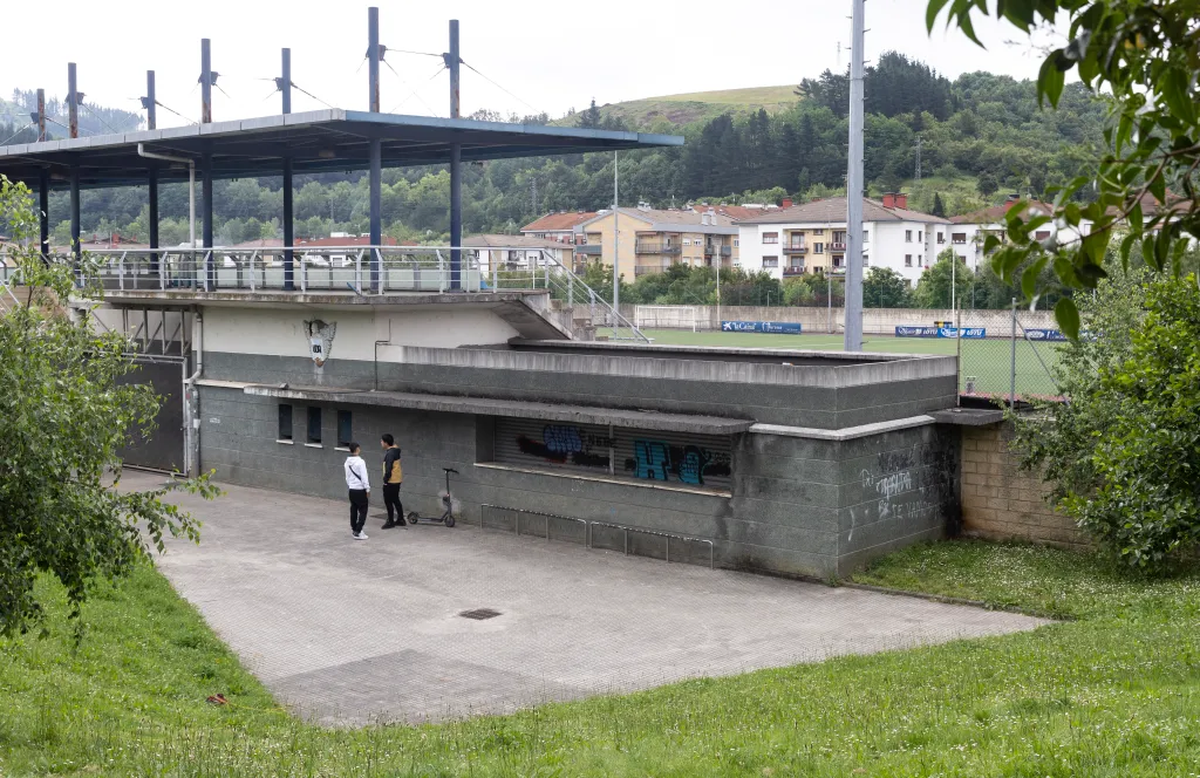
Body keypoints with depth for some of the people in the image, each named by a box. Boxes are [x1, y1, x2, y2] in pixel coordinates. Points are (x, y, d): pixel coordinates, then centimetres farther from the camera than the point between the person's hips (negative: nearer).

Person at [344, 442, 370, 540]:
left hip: (352, 490, 7)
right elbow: (364, 477, -17)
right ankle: (357, 532, -7)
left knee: (354, 510, 16)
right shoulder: (360, 462, -17)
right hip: (360, 490, -7)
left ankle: (354, 530, 24)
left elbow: (347, 477, 13)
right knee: (363, 511, -1)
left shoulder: (347, 462, 4)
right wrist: (368, 489, -9)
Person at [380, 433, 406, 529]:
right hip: (397, 480, 10)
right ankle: (400, 520, 24)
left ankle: (390, 522, 5)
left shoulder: (390, 453, -21)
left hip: (391, 481, -10)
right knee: (395, 500, 18)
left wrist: (385, 479, -16)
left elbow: (388, 468, -25)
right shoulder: (395, 450, 9)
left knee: (388, 501, -1)